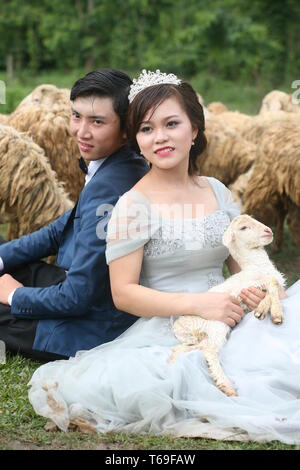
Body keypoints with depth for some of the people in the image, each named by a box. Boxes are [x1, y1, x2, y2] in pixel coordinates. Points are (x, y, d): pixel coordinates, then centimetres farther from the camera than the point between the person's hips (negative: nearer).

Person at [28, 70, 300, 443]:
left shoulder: (217, 191, 11)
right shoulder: (133, 205, -6)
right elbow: (123, 293, -9)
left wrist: (256, 287, -6)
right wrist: (197, 304, -18)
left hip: (231, 324, 4)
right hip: (167, 334, -4)